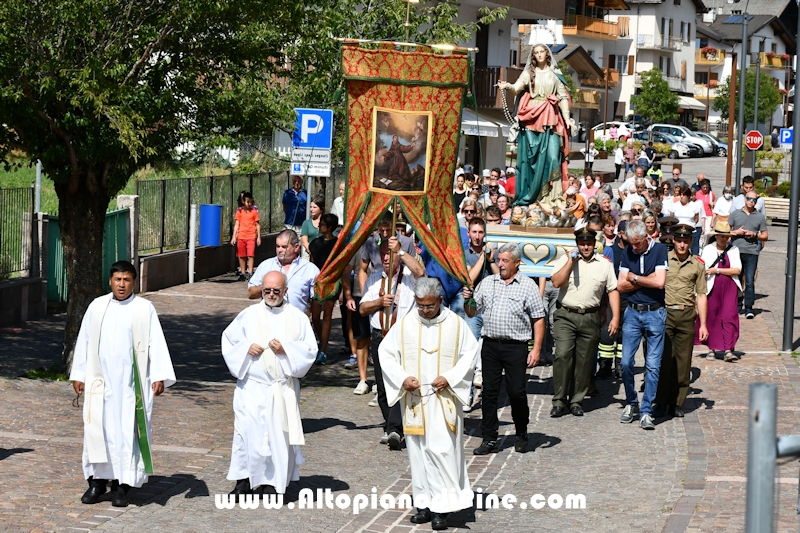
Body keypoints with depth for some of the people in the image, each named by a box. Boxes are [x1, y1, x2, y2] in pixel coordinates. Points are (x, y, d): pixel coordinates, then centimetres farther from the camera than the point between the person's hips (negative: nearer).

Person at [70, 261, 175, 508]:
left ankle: (122, 485, 5)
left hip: (131, 382, -2)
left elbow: (156, 343, -3)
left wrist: (159, 376, -11)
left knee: (127, 430, -1)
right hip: (101, 381, 2)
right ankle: (98, 480, 11)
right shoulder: (97, 307, 6)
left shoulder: (145, 308, -1)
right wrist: (78, 374, 7)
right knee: (97, 429, 2)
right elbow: (84, 341, 10)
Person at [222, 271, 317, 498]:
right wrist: (246, 349, -9)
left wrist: (286, 350, -14)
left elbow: (310, 349, 1)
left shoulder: (297, 317, 4)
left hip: (283, 388, 0)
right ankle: (244, 479, 7)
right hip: (252, 386, 0)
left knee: (279, 434, 1)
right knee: (248, 432, -4)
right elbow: (228, 340, 10)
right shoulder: (248, 315, 5)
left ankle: (272, 482, 11)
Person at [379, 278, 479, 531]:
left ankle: (442, 506, -5)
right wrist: (402, 378, -9)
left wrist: (450, 378, -12)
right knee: (418, 451, 5)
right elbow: (385, 353, 5)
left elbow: (470, 354, 1)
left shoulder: (456, 324, -2)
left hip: (444, 400, -2)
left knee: (443, 450, -8)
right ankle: (425, 503, 12)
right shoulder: (404, 324, 1)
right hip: (414, 400, 3)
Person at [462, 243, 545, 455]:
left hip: (516, 346, -4)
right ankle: (489, 439, 10)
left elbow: (538, 319, -3)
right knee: (489, 392, 4)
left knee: (517, 392, -2)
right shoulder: (487, 282, 12)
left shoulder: (528, 285, 0)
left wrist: (536, 349, -10)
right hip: (490, 344, 4)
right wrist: (468, 299, -6)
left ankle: (521, 436, 17)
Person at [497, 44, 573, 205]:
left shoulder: (555, 75, 11)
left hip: (550, 119, 0)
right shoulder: (529, 72, 10)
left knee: (552, 155, -9)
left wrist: (567, 118, 0)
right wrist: (507, 86, -25)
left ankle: (553, 196, -8)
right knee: (530, 155, -3)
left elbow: (563, 97, 10)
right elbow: (517, 88, -2)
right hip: (531, 118, 0)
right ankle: (527, 196, 0)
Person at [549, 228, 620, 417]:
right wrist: (571, 261, -11)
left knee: (584, 361, 4)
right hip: (565, 316, -2)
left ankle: (576, 401, 14)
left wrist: (615, 317, 2)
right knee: (562, 356, -12)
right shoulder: (566, 259, 5)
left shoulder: (604, 264, 9)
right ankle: (559, 401, -6)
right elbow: (556, 282, -8)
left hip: (590, 318, 2)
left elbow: (613, 290, 10)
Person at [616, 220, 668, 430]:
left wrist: (634, 278, -5)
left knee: (653, 365, -3)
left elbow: (659, 282, -16)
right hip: (632, 312, 3)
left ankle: (646, 411, 2)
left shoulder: (659, 250, -5)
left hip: (654, 312, -3)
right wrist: (646, 280, -8)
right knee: (626, 362, 0)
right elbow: (620, 286, 2)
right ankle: (631, 403, 19)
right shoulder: (627, 253, 6)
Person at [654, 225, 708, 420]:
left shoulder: (697, 265, 9)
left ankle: (677, 403, 11)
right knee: (663, 359, -4)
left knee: (683, 361, 3)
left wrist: (703, 324, 5)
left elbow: (701, 296, 10)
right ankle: (661, 402, 4)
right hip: (664, 313, -1)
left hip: (687, 316, 1)